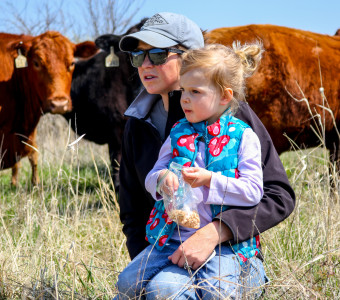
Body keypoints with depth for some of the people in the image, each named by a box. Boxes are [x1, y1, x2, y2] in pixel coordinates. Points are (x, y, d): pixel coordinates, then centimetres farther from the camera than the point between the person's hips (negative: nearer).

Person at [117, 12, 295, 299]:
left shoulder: (229, 111, -8)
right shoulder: (138, 124, 9)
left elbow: (280, 196, -13)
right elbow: (132, 213, 14)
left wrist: (213, 233, -25)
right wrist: (145, 265, -4)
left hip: (230, 255, -5)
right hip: (165, 254, 5)